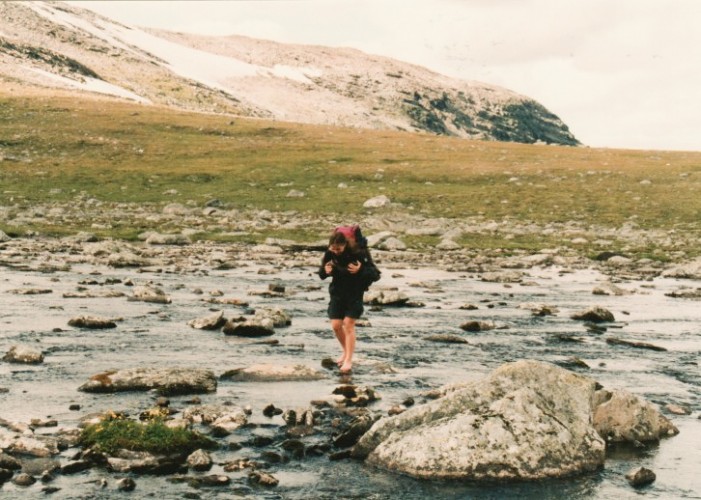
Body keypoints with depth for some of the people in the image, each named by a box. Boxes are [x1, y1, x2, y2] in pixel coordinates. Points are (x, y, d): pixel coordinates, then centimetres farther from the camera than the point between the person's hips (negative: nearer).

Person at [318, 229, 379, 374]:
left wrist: (360, 270, -35)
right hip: (337, 292, 4)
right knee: (336, 325, 1)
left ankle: (348, 360, 0)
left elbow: (376, 275, -17)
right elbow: (321, 274, 4)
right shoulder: (329, 254, -10)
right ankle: (346, 352, 27)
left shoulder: (359, 253, -21)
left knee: (348, 324, -8)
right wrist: (325, 271, -20)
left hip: (355, 293, -4)